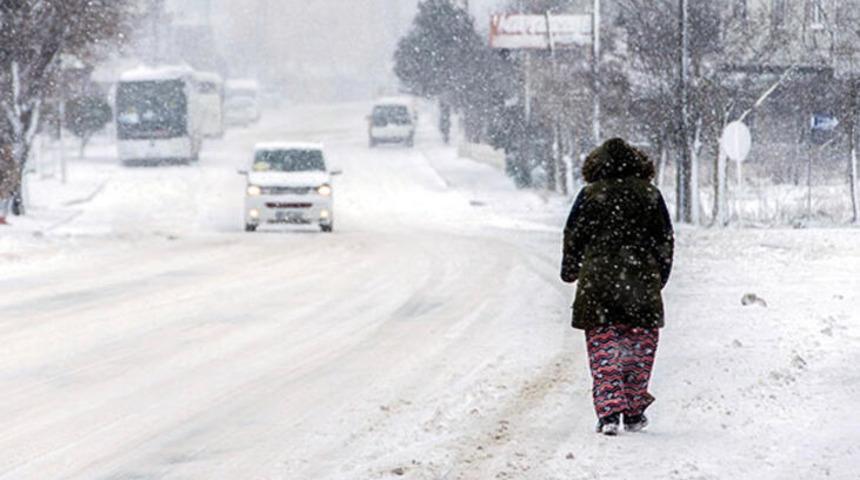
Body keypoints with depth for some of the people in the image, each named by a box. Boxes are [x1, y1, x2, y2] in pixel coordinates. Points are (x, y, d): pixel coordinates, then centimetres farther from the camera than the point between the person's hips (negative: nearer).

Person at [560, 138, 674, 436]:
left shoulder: (590, 195, 0)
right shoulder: (650, 194, 4)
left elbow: (573, 238, 4)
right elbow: (666, 241, 8)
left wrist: (570, 272, 21)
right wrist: (659, 280, 20)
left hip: (597, 286, -1)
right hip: (642, 286, 1)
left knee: (602, 348, 2)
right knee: (639, 348, 12)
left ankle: (609, 411, -12)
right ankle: (634, 414, 16)